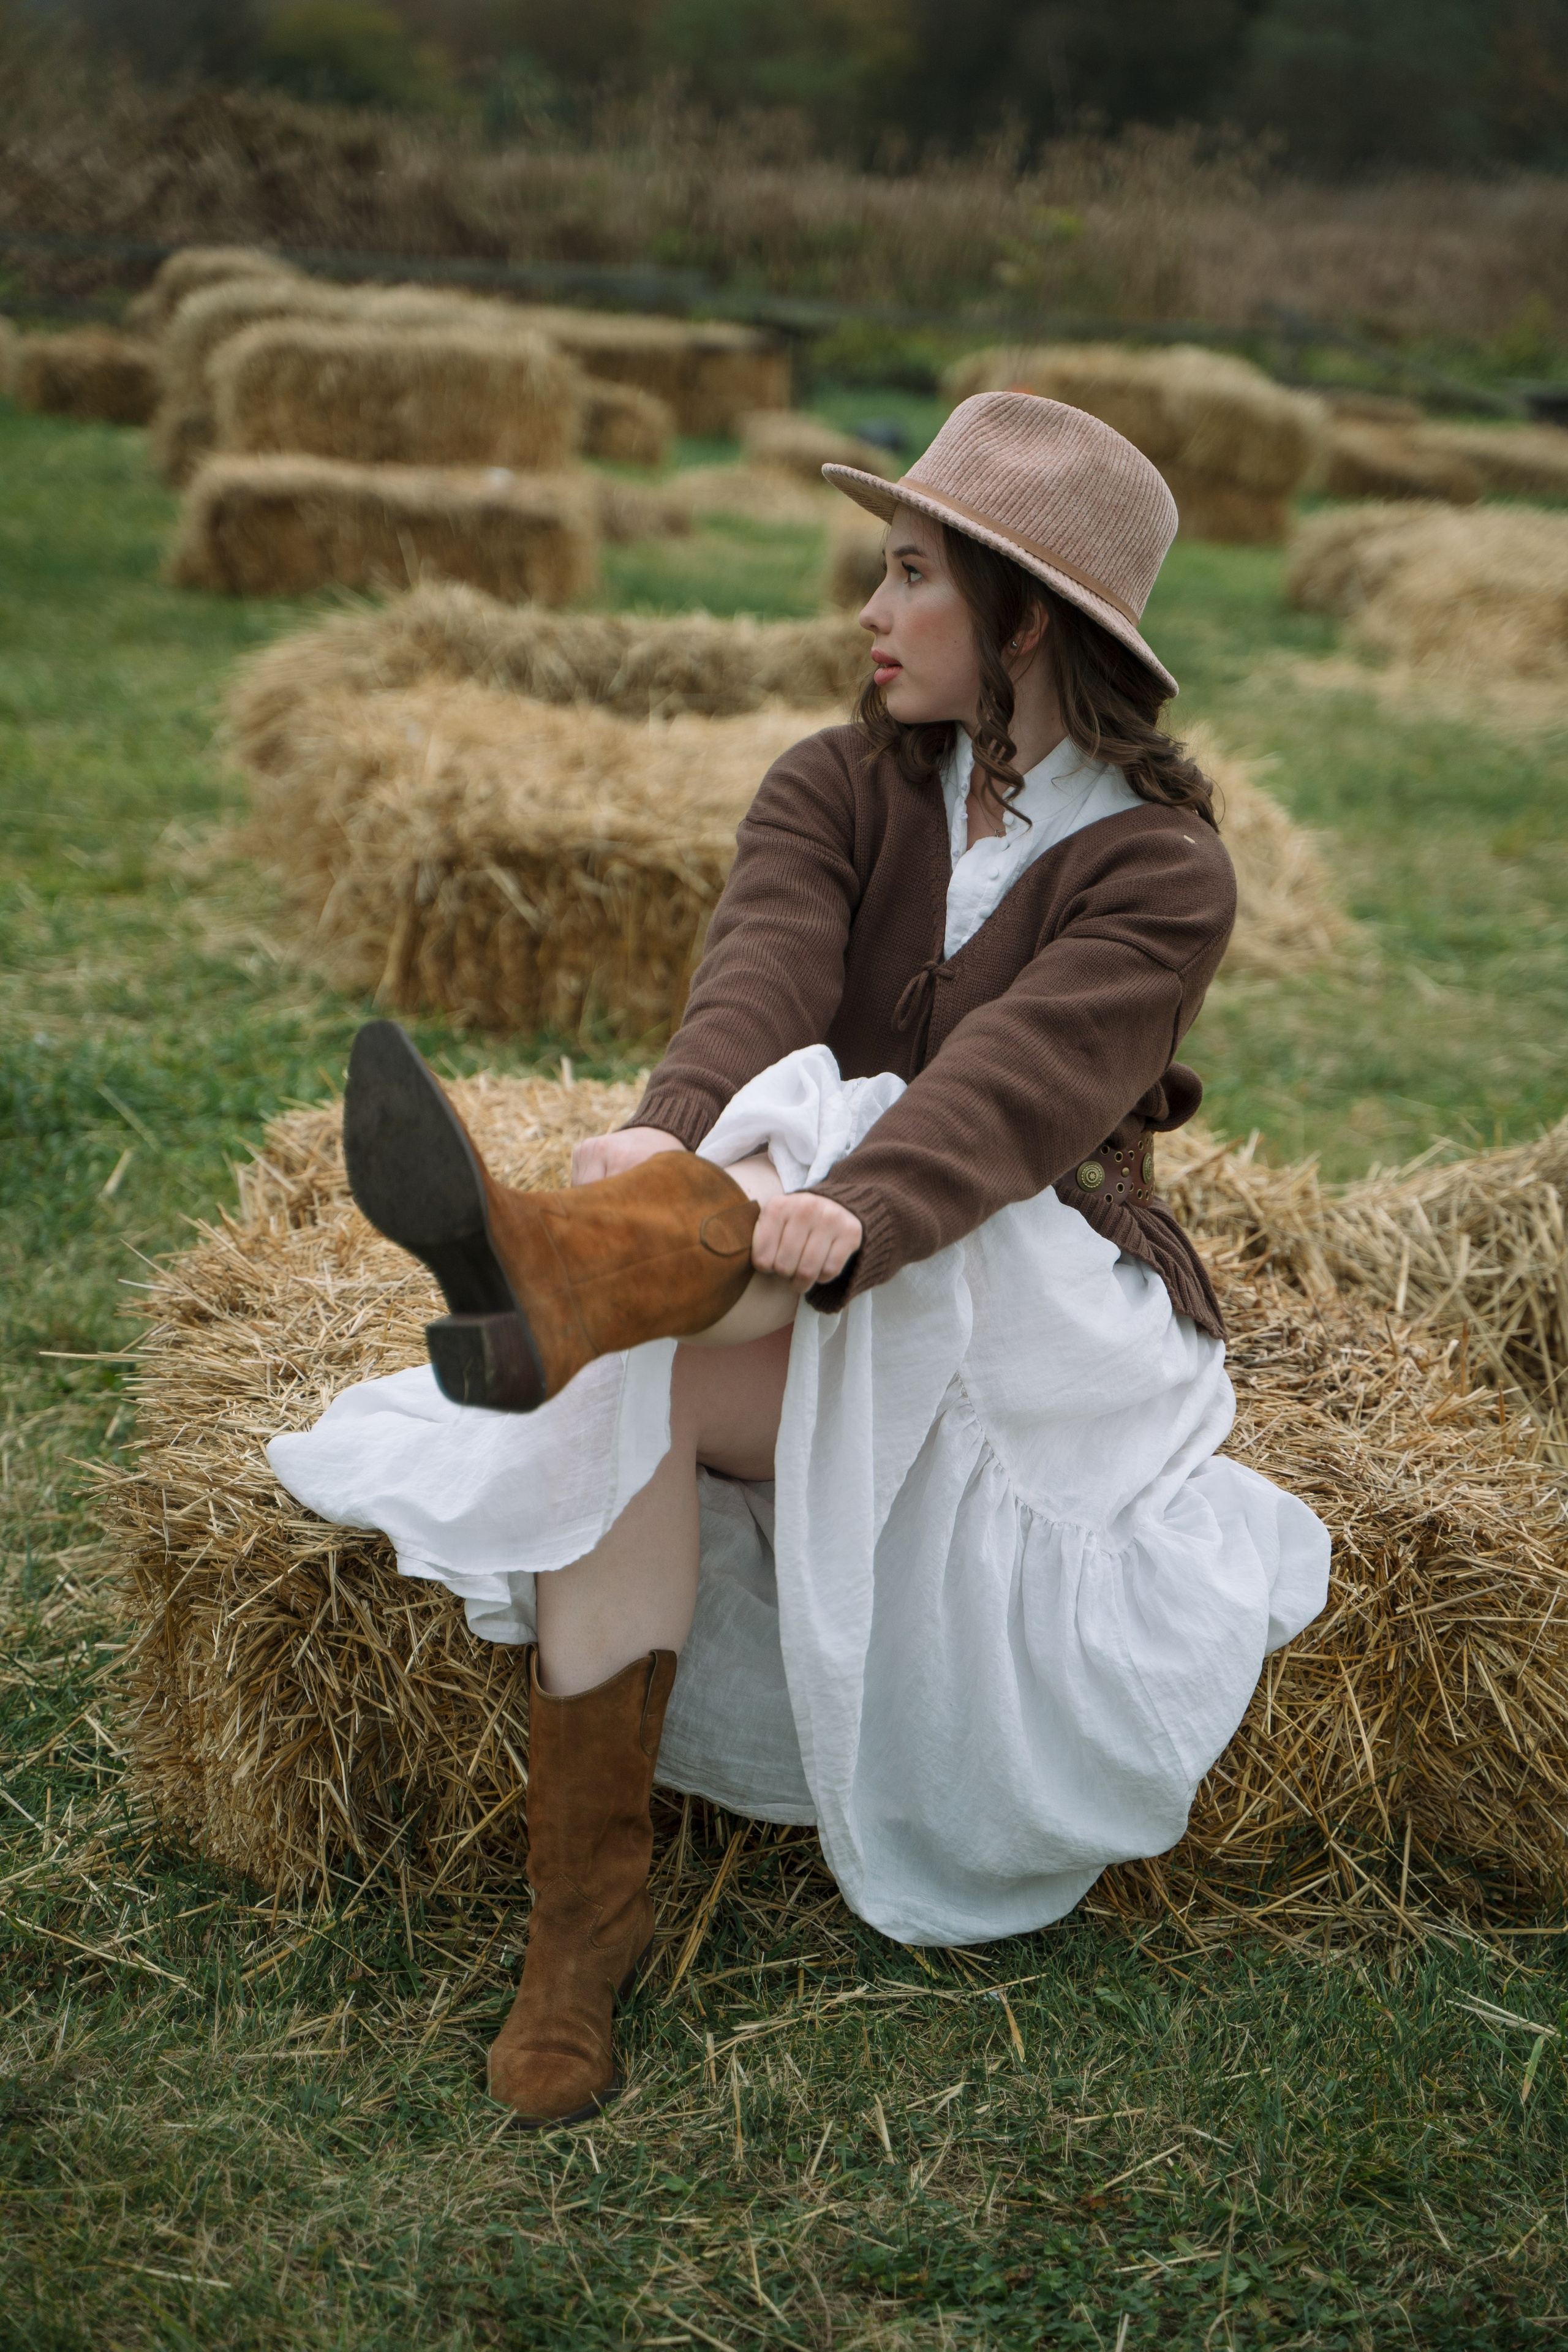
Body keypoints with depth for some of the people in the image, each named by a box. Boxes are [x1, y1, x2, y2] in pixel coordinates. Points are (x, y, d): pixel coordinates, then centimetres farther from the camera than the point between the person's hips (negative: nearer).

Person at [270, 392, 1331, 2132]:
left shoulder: (1157, 873, -9)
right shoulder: (840, 788, 4)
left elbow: (1008, 1091, -27)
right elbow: (759, 981, -17)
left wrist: (841, 1224, -47)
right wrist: (670, 1138, -39)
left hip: (1047, 1320, -3)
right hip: (810, 1336, 4)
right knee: (615, 1387, -30)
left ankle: (550, 1274, -67)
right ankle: (584, 1919, -27)